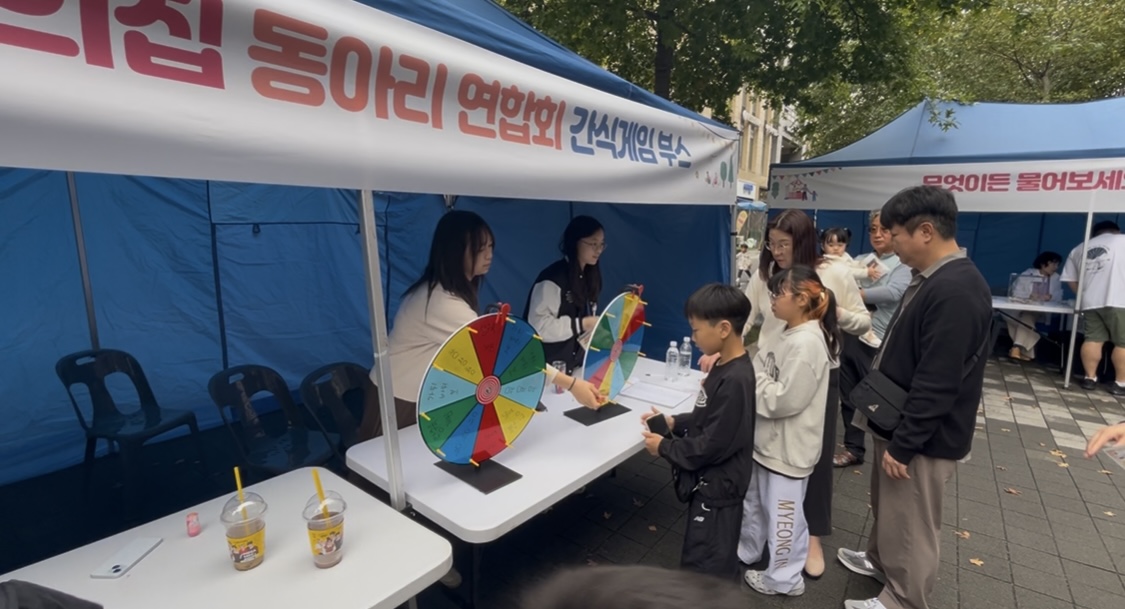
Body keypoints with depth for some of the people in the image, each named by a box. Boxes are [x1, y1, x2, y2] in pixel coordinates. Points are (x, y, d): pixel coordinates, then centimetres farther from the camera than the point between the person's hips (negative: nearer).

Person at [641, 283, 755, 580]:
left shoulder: (735, 380, -28)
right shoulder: (724, 366, 1)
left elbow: (713, 446, -26)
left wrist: (665, 447, -15)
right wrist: (676, 423, 1)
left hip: (717, 486, -9)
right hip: (710, 481, 9)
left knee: (703, 566, 7)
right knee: (716, 561, 26)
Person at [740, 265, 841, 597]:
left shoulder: (806, 343, -27)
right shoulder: (791, 334, 5)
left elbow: (784, 399, -28)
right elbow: (767, 374, 9)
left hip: (788, 446, -10)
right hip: (769, 439, 10)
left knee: (783, 512, 10)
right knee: (754, 501, 25)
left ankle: (784, 578, 31)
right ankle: (746, 552, 46)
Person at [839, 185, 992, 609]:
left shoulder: (956, 291, -26)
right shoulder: (932, 279, 6)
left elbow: (936, 385, -27)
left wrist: (903, 445, -20)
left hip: (923, 439, -9)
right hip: (900, 426, 9)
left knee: (911, 527, 9)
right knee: (887, 508, 26)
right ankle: (880, 561, 46)